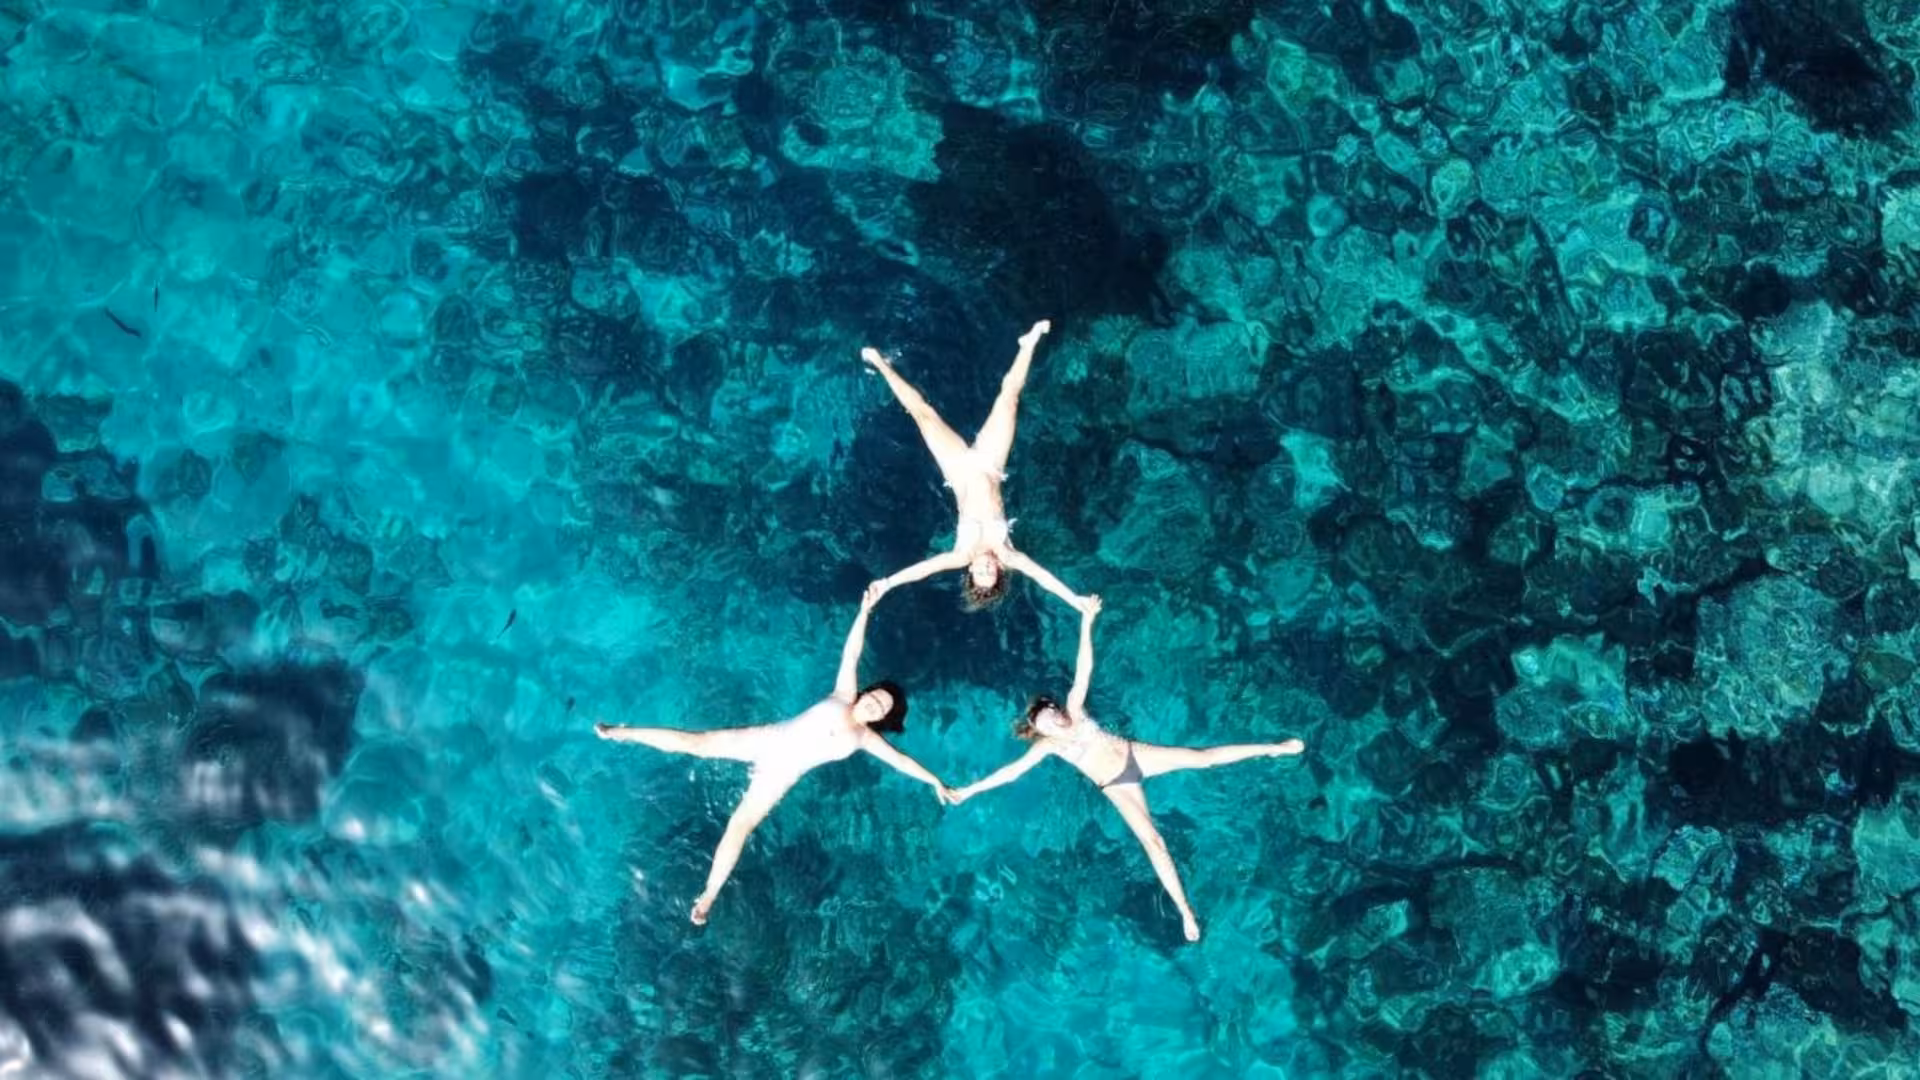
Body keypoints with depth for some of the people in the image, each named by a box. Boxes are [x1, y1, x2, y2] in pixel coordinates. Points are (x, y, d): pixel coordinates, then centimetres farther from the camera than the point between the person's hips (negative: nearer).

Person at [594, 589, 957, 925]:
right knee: (698, 743, -4)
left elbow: (901, 760, 10)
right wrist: (865, 612, -14)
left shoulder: (866, 738, 5)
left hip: (781, 775, 1)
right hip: (769, 739, -1)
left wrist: (936, 782, 9)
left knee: (740, 825, -9)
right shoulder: (843, 695, 1)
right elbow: (850, 654, -6)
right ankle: (623, 733, 13)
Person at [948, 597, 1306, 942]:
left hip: (1135, 755, 2)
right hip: (1117, 786, -1)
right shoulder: (1047, 745, -13)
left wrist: (1086, 623, -29)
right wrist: (969, 790, -19)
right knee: (1152, 841, -11)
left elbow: (1084, 669, -18)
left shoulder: (1073, 708, -9)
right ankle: (1185, 911, -10)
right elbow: (1012, 771, -15)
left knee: (1202, 757, -5)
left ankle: (1273, 749, 6)